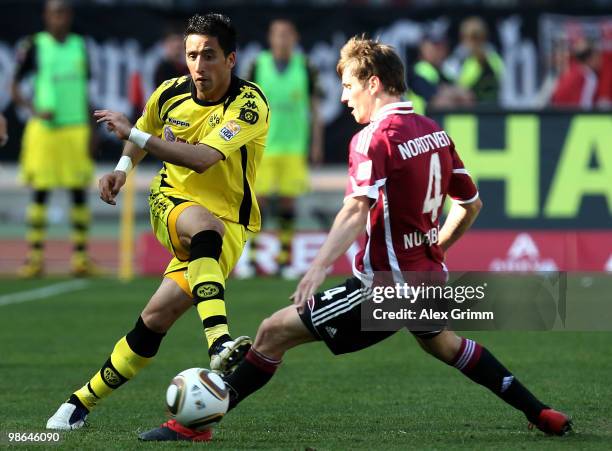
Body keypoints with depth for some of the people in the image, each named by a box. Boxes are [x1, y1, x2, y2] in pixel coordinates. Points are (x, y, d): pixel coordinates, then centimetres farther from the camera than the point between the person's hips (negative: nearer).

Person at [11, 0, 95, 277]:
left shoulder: (80, 46, 11)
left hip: (76, 128, 3)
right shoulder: (34, 47, 0)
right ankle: (35, 256, 3)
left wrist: (91, 132, 10)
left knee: (79, 192, 1)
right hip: (44, 129, -3)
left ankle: (80, 256, 6)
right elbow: (14, 88, 2)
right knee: (40, 191, -1)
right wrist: (35, 111, -13)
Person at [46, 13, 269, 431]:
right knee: (204, 224, -37)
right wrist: (123, 168, 5)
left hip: (228, 224, -2)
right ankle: (220, 342, -57)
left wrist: (134, 134, -32)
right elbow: (144, 134, 24)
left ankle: (85, 400, -2)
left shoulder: (250, 104, -17)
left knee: (157, 317, -17)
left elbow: (202, 158, -31)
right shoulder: (171, 93, 0)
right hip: (171, 204, 2)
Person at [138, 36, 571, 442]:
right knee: (441, 341, 38)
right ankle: (541, 414, 44)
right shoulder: (435, 132, 7)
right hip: (429, 276, 8)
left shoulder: (374, 139, -17)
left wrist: (320, 266, -43)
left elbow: (358, 209, -33)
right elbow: (471, 204, 16)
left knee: (273, 333, -6)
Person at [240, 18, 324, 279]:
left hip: (294, 147, 1)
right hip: (262, 147, -1)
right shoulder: (258, 66, 2)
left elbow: (314, 108, 8)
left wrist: (316, 145, 4)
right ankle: (250, 256, 1)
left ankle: (285, 260, 7)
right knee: (259, 199, -4)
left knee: (288, 201, 2)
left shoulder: (305, 68, 3)